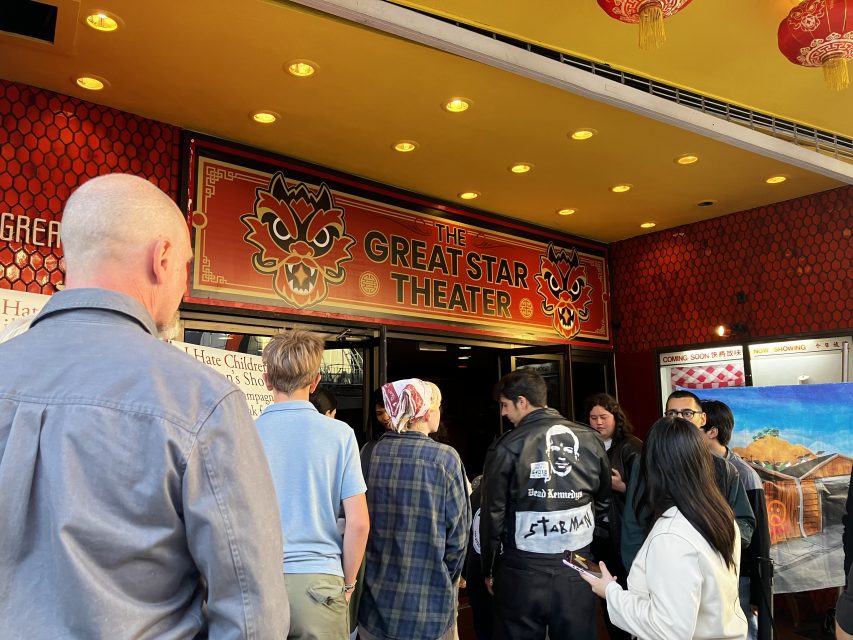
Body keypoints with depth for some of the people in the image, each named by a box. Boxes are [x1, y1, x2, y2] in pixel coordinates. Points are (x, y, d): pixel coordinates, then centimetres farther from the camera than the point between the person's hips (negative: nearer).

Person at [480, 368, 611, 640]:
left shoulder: (507, 446, -12)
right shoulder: (589, 439, -2)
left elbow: (493, 513, -6)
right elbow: (603, 500, 10)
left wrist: (489, 569, 7)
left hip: (523, 569, -3)